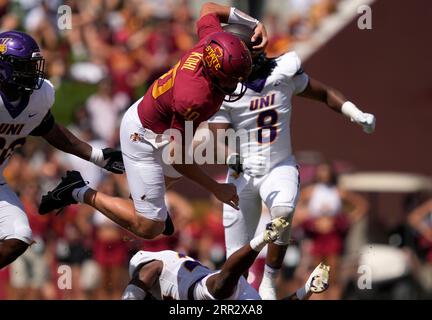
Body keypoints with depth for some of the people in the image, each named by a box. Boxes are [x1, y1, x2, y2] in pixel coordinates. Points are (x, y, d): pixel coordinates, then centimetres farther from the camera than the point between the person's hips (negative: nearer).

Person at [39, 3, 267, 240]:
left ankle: (147, 200, 65)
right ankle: (83, 194, 9)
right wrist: (216, 189, -22)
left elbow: (208, 9, 3)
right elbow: (177, 155, -29)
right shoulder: (194, 98, -41)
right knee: (149, 228, -2)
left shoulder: (213, 42, -22)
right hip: (144, 138, -9)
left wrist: (253, 23, -5)